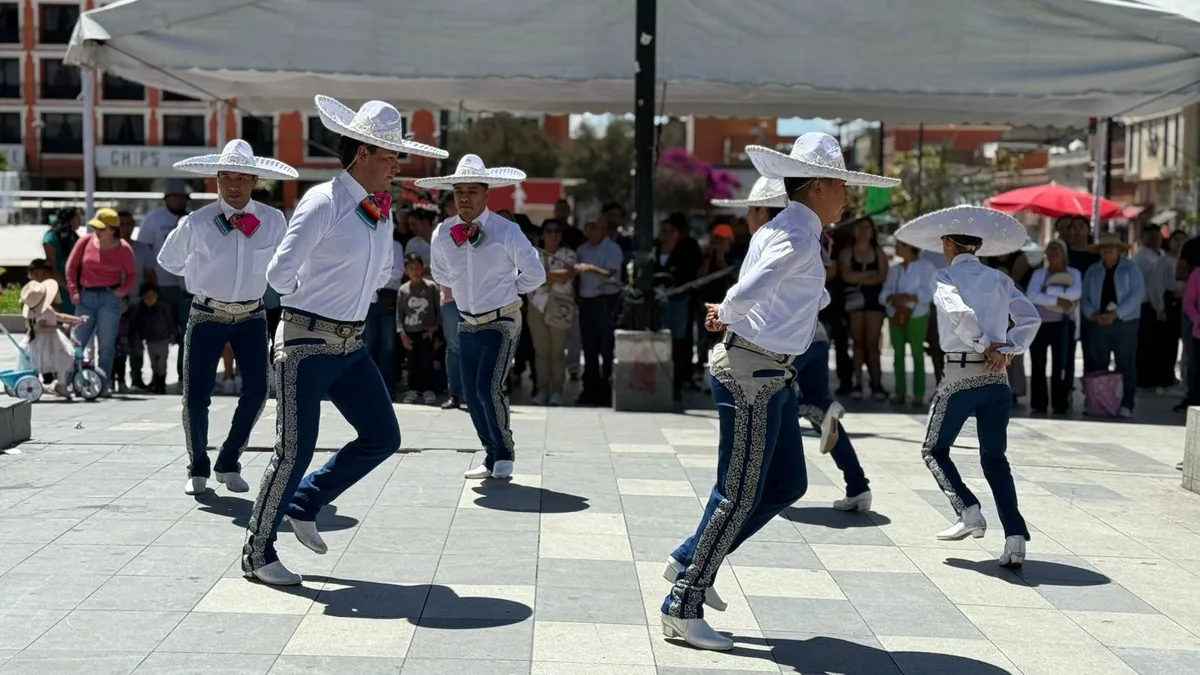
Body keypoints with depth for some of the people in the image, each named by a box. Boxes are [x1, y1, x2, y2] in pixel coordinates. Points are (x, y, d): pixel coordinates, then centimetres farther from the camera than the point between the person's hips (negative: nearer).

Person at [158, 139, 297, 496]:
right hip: (207, 316, -2)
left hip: (252, 316, 2)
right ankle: (198, 469, 18)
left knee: (256, 391, -2)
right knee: (196, 396, -2)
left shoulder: (273, 221, -7)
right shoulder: (196, 222, -12)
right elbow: (169, 260, 7)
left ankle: (229, 464, 17)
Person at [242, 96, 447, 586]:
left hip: (351, 344, 8)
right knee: (295, 450, -4)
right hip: (307, 343, -8)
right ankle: (257, 554, 12)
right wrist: (311, 299, 0)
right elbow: (280, 274, -19)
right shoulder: (323, 203, -14)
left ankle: (304, 504, 23)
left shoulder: (380, 213, 10)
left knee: (382, 438, 4)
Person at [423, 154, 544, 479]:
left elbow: (535, 275, -9)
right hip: (468, 324, 5)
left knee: (488, 389, -17)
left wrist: (505, 291, 1)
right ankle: (492, 457, 23)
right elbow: (441, 275, 17)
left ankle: (504, 454, 2)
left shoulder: (507, 231, -15)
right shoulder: (443, 234, -2)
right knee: (472, 396, 7)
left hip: (501, 322, -5)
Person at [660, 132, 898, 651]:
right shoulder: (799, 236, -17)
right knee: (739, 495, -4)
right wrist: (726, 316, -8)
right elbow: (747, 293, -30)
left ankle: (691, 562, 24)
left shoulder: (787, 229, 15)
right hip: (751, 374, -10)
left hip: (772, 375, 10)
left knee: (787, 485, 16)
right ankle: (682, 608, 6)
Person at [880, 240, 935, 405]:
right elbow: (884, 293, 6)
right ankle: (899, 392, 7)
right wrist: (892, 299, -15)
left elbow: (927, 293, -12)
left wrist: (907, 298, -24)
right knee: (898, 354, 4)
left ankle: (918, 394, -4)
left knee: (917, 354, -5)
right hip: (896, 317, 5)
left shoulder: (925, 267, 1)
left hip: (916, 317, -5)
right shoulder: (894, 269, 18)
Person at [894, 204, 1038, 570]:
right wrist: (1005, 350, -3)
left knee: (934, 450, 14)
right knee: (995, 458, 11)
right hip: (997, 378, 4)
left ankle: (968, 511, -3)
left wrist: (984, 346, -8)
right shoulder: (1000, 279, 11)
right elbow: (1029, 318, 0)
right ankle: (1015, 536, -1)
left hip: (960, 375, -4)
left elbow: (960, 313, -20)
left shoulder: (946, 277, -1)